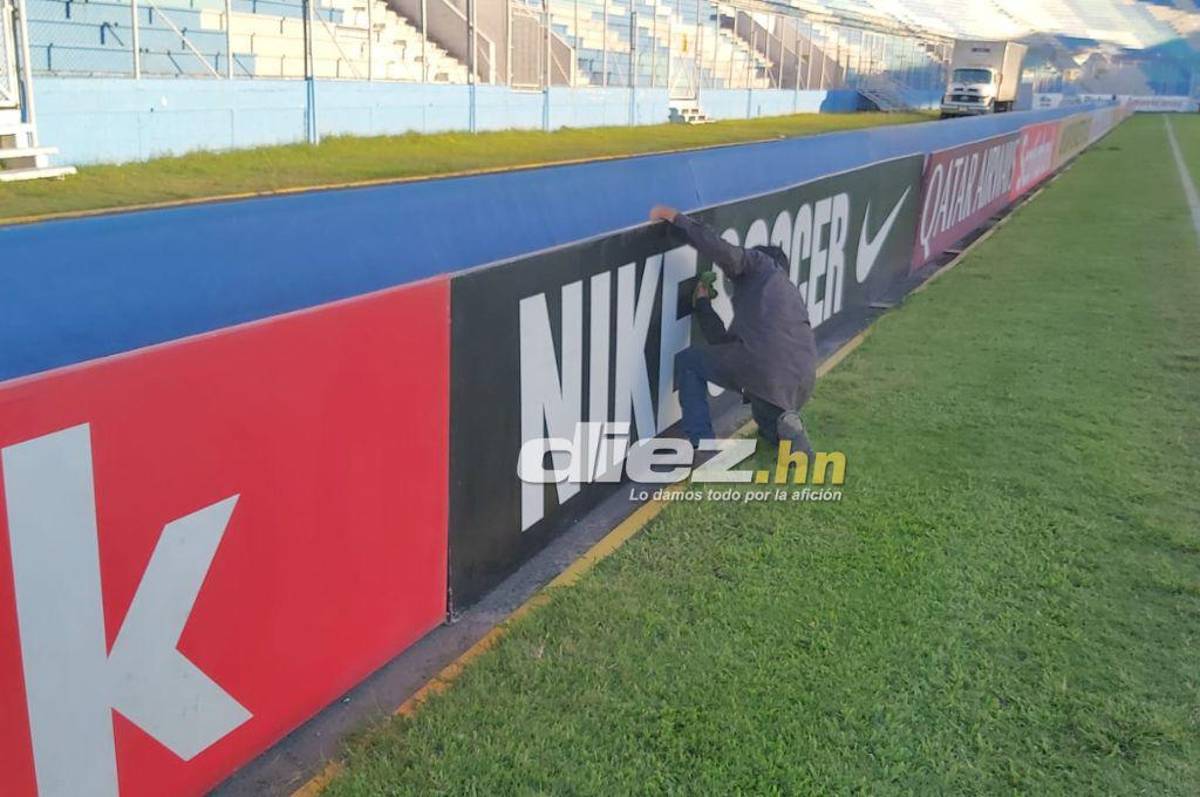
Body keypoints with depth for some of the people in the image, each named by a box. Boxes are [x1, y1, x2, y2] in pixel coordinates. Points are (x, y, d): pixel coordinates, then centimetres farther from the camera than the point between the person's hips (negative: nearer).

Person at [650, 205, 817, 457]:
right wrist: (702, 303, 42)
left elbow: (724, 252, -7)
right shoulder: (791, 294, 37)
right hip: (802, 380, 8)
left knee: (687, 362, 18)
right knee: (768, 423, 40)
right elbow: (726, 341, 35)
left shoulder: (762, 263, 17)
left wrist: (677, 218, 1)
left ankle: (702, 444, 8)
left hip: (763, 364, -8)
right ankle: (785, 427, 3)